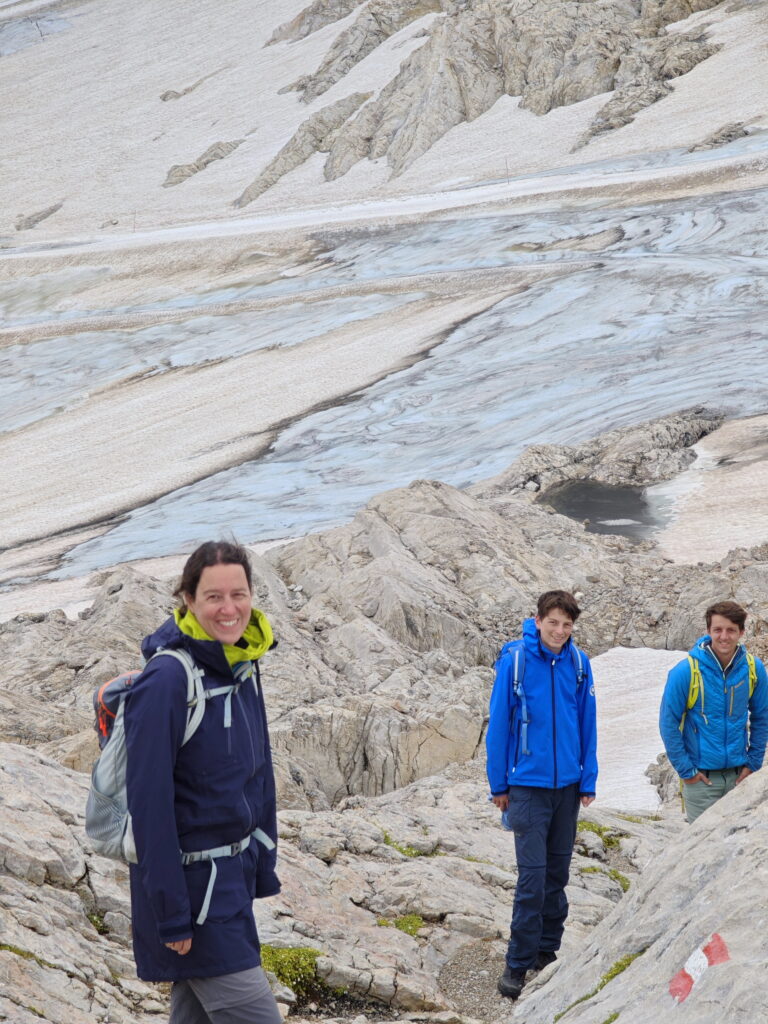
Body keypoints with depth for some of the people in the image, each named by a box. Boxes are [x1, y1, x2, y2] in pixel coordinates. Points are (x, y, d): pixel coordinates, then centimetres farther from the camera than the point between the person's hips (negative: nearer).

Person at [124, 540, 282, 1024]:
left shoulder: (244, 666, 4)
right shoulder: (168, 681, -20)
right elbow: (149, 801, -21)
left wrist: (263, 870, 13)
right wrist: (171, 913, -20)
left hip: (235, 870, 8)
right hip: (193, 880, -8)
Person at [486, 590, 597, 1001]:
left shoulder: (578, 664, 0)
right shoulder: (515, 661, -10)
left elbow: (587, 724, 7)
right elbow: (499, 725, -4)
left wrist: (588, 781, 4)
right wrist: (498, 785, -2)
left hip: (567, 784, 4)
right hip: (528, 784, -4)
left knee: (558, 872, 12)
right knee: (532, 875, -8)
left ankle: (547, 951, 25)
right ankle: (518, 964, -1)